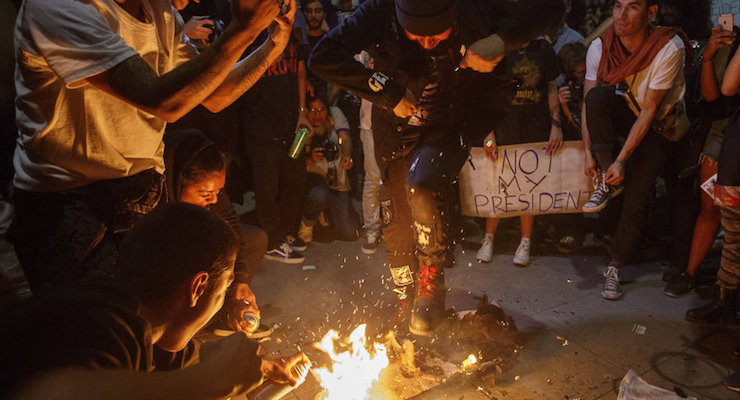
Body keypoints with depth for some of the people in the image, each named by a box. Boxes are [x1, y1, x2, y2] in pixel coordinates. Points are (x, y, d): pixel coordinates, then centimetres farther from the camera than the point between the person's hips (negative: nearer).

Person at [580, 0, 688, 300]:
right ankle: (609, 182, -20)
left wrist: (622, 159, -27)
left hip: (657, 126, -3)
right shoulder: (600, 47, -14)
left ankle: (615, 267, -1)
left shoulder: (669, 49, -24)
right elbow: (588, 102, -12)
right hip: (620, 116, 3)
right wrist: (588, 152, -18)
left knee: (638, 194, -18)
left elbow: (649, 110, -24)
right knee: (598, 94, -31)